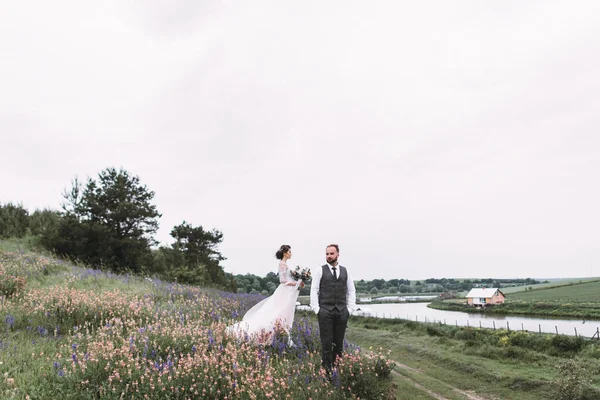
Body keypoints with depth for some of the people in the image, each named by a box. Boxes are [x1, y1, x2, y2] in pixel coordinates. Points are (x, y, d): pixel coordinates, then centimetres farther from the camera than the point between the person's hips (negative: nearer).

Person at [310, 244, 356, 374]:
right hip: (325, 311, -3)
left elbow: (351, 291, 13)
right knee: (326, 341, -1)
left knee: (339, 342, 6)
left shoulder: (345, 271, 10)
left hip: (342, 312, 3)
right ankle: (326, 367, 7)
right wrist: (316, 309, -6)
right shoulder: (320, 270, 2)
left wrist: (350, 308, 4)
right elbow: (314, 290, 1)